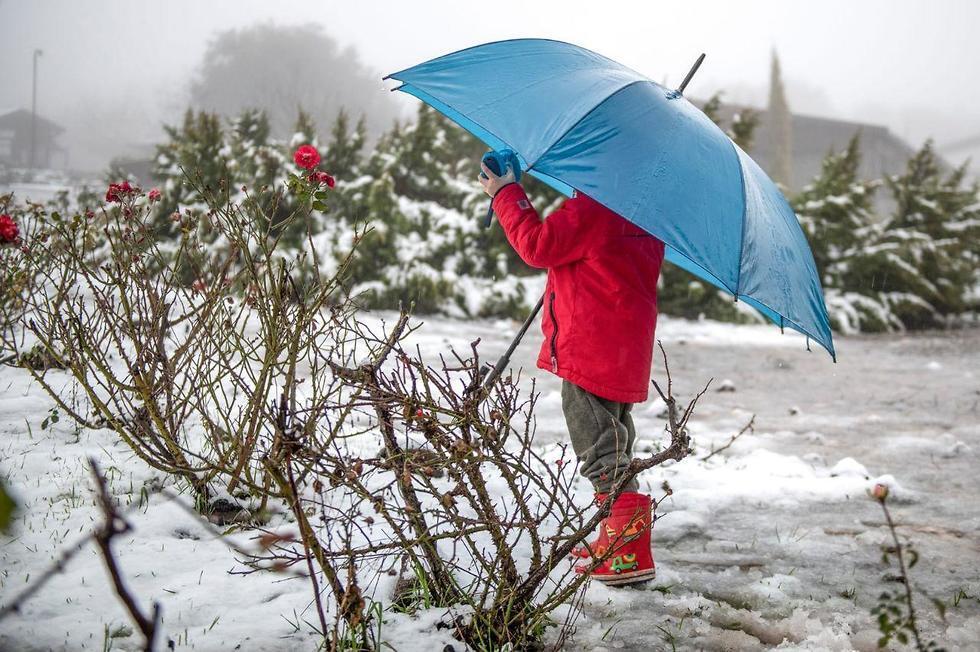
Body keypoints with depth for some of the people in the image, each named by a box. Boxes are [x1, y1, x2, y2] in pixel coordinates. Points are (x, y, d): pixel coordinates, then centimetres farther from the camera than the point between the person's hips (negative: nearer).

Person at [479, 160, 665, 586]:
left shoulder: (589, 208, -19)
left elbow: (537, 245, -15)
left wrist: (506, 194, -4)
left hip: (588, 353, -10)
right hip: (626, 353, 10)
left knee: (599, 448, -6)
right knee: (614, 440, 21)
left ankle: (632, 554, -9)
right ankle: (617, 539, 33)